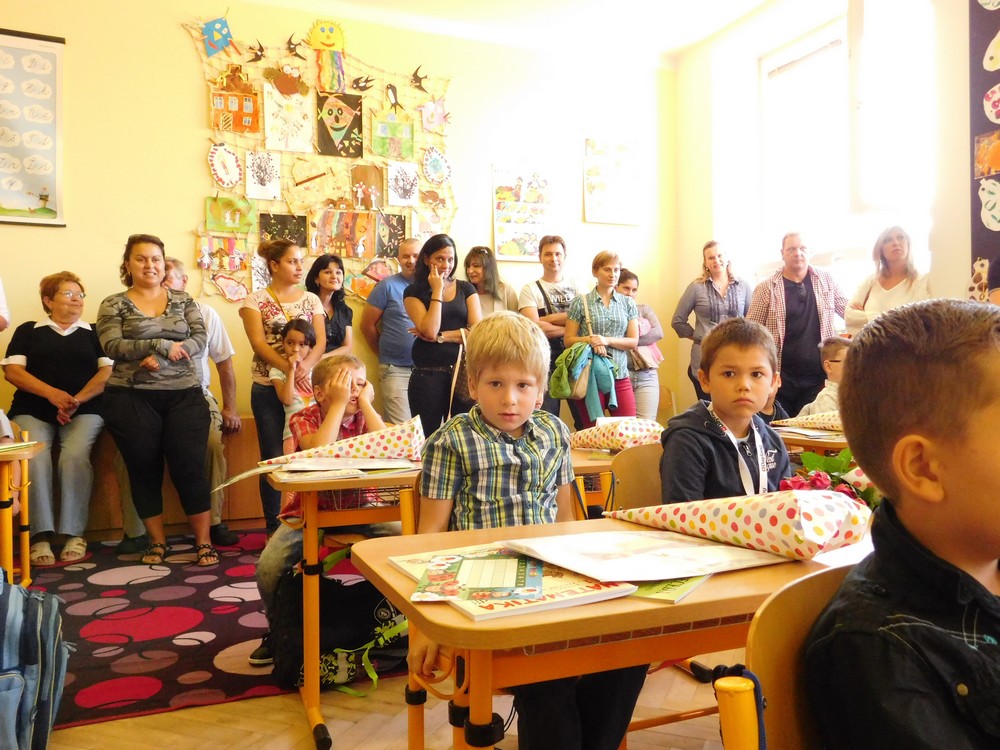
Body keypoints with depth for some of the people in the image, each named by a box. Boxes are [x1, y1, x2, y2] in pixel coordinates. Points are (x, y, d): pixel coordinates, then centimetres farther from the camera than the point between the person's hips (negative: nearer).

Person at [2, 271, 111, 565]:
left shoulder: (94, 332, 17)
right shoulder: (28, 331, 18)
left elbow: (107, 371, 4)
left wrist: (77, 399, -12)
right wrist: (52, 393, -12)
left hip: (85, 410, 0)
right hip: (33, 410, 1)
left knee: (75, 455, -30)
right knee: (36, 458, -28)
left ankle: (74, 534, -23)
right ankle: (41, 537, -24)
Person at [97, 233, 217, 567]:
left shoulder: (183, 300, 11)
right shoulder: (113, 305, 5)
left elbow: (200, 338, -2)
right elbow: (113, 346, -9)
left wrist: (161, 357, -16)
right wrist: (164, 344, -16)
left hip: (184, 395, 1)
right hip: (132, 399, 0)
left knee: (190, 468, -3)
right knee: (145, 471, 6)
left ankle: (203, 542, 4)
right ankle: (157, 542, 19)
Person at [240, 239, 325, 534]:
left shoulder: (311, 300, 10)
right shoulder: (255, 300, 1)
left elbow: (320, 341, 0)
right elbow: (259, 343, -10)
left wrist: (305, 366, -21)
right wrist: (289, 368, -25)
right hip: (269, 388, -2)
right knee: (274, 458, 1)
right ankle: (273, 528, 12)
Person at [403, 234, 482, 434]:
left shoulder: (466, 289, 9)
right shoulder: (414, 292, 3)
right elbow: (429, 331, -12)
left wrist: (439, 337, -9)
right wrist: (437, 291, -7)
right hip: (428, 375, -2)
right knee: (427, 438, 4)